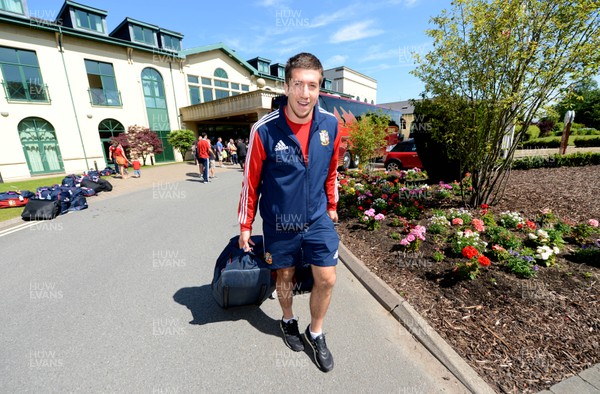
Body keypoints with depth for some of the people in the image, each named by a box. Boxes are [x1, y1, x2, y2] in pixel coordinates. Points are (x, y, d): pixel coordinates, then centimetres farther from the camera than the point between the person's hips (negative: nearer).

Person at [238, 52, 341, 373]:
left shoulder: (330, 125, -7)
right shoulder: (264, 130, -18)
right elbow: (251, 180, -9)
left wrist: (332, 206, 15)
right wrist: (245, 226, -2)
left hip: (318, 219, 3)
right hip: (279, 223, -2)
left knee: (326, 280, 8)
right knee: (285, 276, 18)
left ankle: (316, 333, 38)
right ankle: (288, 320, 50)